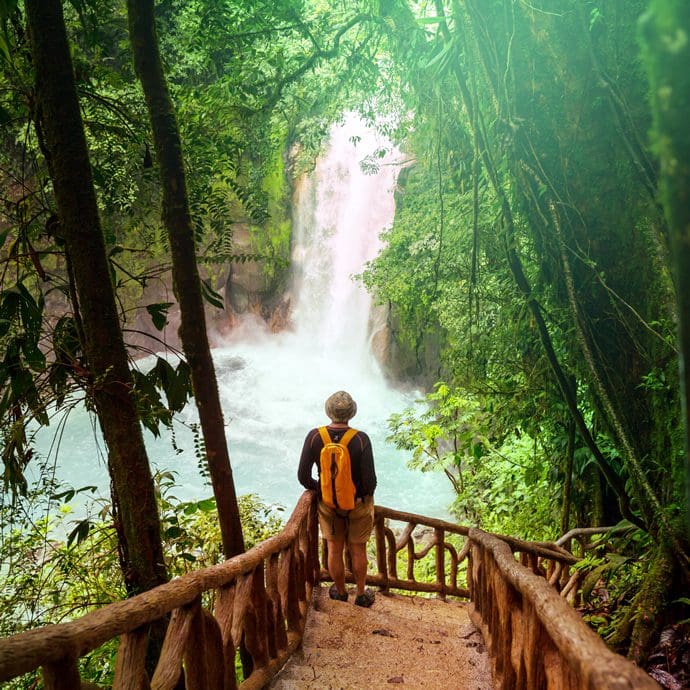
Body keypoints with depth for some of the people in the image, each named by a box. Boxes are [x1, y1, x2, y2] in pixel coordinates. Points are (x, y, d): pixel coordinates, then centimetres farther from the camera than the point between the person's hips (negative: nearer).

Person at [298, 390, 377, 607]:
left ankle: (340, 592, 43)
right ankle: (361, 595, 39)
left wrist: (319, 489, 4)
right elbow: (370, 480, -24)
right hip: (358, 504, -1)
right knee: (358, 550, 20)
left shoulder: (314, 437, -19)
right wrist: (366, 494, 0)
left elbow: (303, 476, -15)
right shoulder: (361, 439, -25)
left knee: (334, 549, 22)